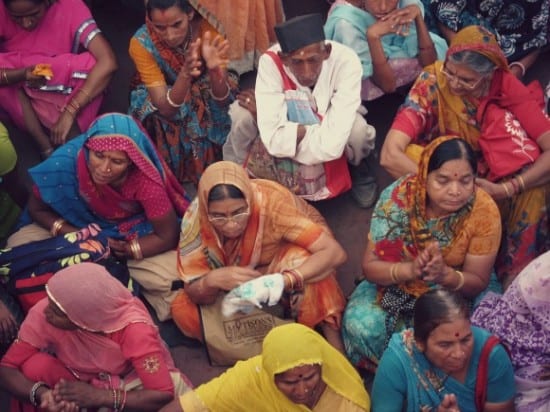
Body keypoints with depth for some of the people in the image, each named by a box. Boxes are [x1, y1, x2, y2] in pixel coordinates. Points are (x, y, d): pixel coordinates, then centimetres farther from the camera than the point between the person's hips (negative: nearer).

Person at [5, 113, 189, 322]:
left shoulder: (145, 180, -33)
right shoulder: (66, 161, -29)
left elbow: (168, 236, -21)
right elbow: (37, 208, -10)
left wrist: (123, 251, -27)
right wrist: (74, 235, -25)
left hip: (134, 236, -2)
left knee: (173, 276, -29)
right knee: (18, 244, -19)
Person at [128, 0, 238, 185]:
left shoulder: (208, 27, -29)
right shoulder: (141, 42, -31)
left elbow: (222, 99, -28)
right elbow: (165, 108, -35)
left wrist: (214, 70, -49)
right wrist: (185, 73, -53)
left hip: (202, 90, 2)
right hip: (159, 94, -1)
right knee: (160, 122, -33)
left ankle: (212, 169, -1)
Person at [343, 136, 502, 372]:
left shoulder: (484, 211, -23)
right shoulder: (397, 197, -23)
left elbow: (478, 282, -16)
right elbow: (370, 266, -17)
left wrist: (446, 274, -39)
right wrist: (411, 270, -38)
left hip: (460, 292, 0)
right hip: (397, 286, 0)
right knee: (360, 324, -25)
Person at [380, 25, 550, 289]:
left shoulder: (506, 86, -19)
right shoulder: (432, 83, -24)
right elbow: (390, 155, -33)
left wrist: (505, 190, -35)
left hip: (492, 175, 2)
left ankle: (516, 273, -12)